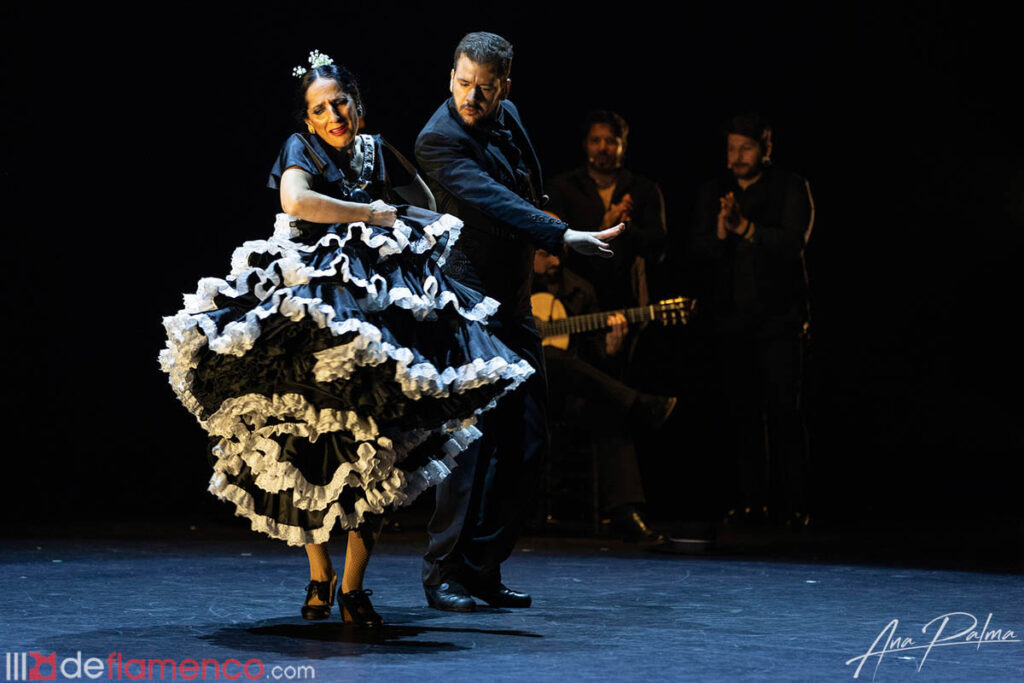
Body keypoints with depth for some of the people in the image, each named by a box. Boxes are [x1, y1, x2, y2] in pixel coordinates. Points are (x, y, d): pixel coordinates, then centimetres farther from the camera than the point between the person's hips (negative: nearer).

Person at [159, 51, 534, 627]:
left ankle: (353, 588, 6)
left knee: (373, 457, -2)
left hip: (379, 306, 4)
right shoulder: (302, 150, 2)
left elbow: (427, 206, 28)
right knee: (309, 449, -5)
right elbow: (295, 201, -20)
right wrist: (375, 214, -13)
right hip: (314, 311, -3)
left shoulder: (377, 151, 15)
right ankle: (320, 574, 15)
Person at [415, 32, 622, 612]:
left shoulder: (509, 117, 10)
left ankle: (484, 568, 15)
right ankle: (445, 573, -2)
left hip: (515, 303, 9)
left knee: (527, 441, 8)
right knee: (477, 439, -11)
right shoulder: (440, 139, -15)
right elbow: (493, 204, -28)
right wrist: (565, 236, -37)